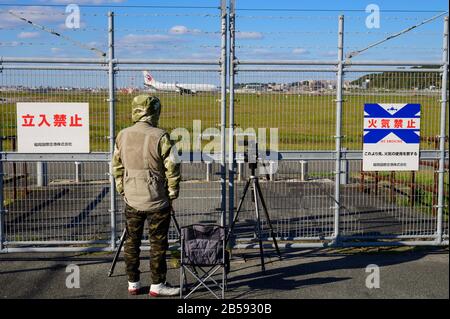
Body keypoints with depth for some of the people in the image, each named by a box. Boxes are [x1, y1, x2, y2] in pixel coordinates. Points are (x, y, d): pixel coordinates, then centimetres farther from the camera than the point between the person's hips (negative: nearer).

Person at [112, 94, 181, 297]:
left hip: (131, 199, 5)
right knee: (158, 244, 6)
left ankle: (133, 284, 22)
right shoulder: (160, 137, -14)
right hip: (156, 200, -5)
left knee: (132, 241, 14)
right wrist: (172, 193, 0)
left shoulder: (122, 136, 2)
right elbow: (172, 168, -12)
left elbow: (117, 167, 9)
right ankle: (157, 286, 13)